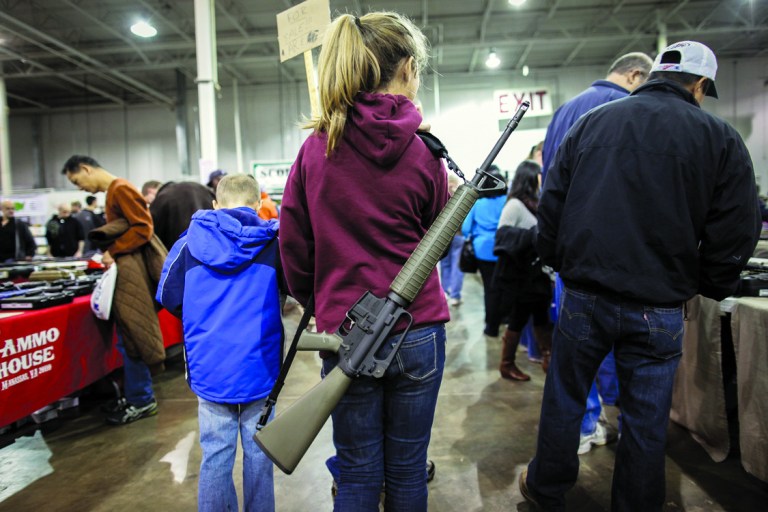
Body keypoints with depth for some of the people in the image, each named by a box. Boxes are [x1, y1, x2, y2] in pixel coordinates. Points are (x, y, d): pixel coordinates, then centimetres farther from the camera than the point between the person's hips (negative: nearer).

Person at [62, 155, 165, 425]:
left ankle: (142, 401, 9)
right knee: (129, 337, 13)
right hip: (123, 270, 9)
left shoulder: (121, 189, -11)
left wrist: (113, 251, -13)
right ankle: (137, 395, 24)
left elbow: (143, 228, -18)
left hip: (130, 271, -9)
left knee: (130, 337, -3)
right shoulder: (112, 192, 17)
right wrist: (111, 252, 7)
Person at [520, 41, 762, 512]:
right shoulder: (720, 138, 0)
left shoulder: (590, 123, 5)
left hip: (585, 296, 2)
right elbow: (735, 235, -1)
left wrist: (559, 262, 14)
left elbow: (551, 204, 3)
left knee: (564, 400, 17)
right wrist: (708, 288, 14)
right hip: (659, 309, -1)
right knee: (647, 421, 15)